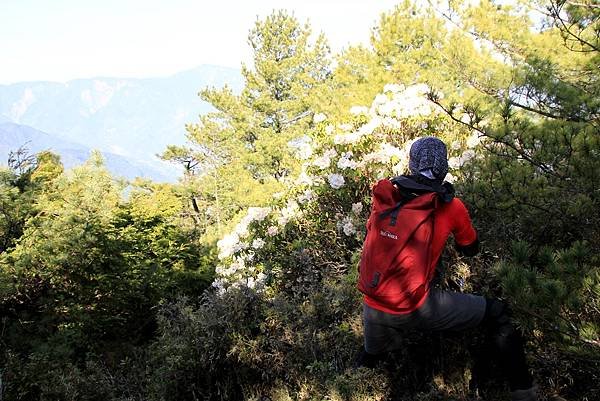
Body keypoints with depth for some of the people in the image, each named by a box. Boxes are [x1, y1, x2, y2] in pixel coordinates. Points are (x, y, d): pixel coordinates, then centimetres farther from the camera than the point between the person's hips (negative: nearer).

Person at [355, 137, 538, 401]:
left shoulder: (383, 195, 2)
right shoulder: (451, 207, -5)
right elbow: (470, 249, 13)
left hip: (372, 310, 4)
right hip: (415, 311, -3)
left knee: (368, 363, 32)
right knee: (497, 314, 14)